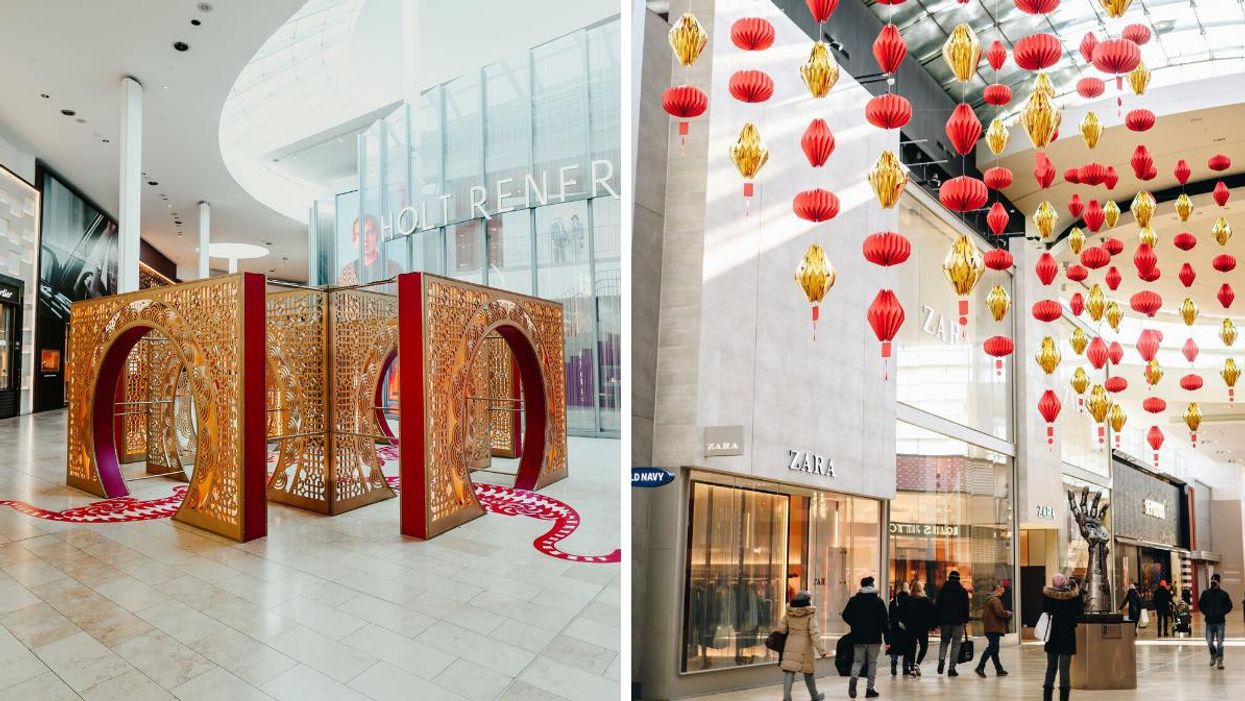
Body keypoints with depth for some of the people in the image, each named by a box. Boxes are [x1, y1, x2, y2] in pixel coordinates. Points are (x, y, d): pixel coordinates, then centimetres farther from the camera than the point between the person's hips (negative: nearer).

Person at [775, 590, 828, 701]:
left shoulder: (789, 612, 0)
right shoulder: (810, 613, -11)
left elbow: (781, 628, 3)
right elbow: (814, 632, -16)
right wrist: (821, 649, -14)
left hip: (791, 644, 2)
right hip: (805, 645, -2)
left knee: (789, 671, -1)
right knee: (808, 672, 15)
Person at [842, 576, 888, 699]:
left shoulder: (853, 600, 1)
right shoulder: (878, 601, -4)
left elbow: (845, 615, 1)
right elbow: (884, 620, -8)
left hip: (858, 637, 1)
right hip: (874, 638, -1)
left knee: (858, 660, 9)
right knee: (872, 662, 10)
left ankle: (853, 678, -19)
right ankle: (870, 689, 10)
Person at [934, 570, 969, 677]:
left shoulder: (942, 591, 4)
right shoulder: (963, 592, 1)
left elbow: (937, 606, 3)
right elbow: (966, 608, -1)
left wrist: (937, 621, 7)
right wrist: (965, 620, 7)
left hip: (944, 621, 1)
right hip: (958, 621, -1)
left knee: (944, 641, 17)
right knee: (955, 644, 4)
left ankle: (941, 659, -8)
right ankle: (952, 669, 1)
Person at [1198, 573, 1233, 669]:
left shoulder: (1224, 594, -1)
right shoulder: (1205, 593, 2)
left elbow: (1229, 606, 2)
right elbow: (1200, 604, 8)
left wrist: (1222, 613, -10)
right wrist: (1206, 612, -5)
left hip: (1220, 622, -1)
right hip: (1209, 622, 2)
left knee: (1219, 642, -3)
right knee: (1209, 641, 5)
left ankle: (1219, 661, 2)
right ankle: (1213, 655, 30)